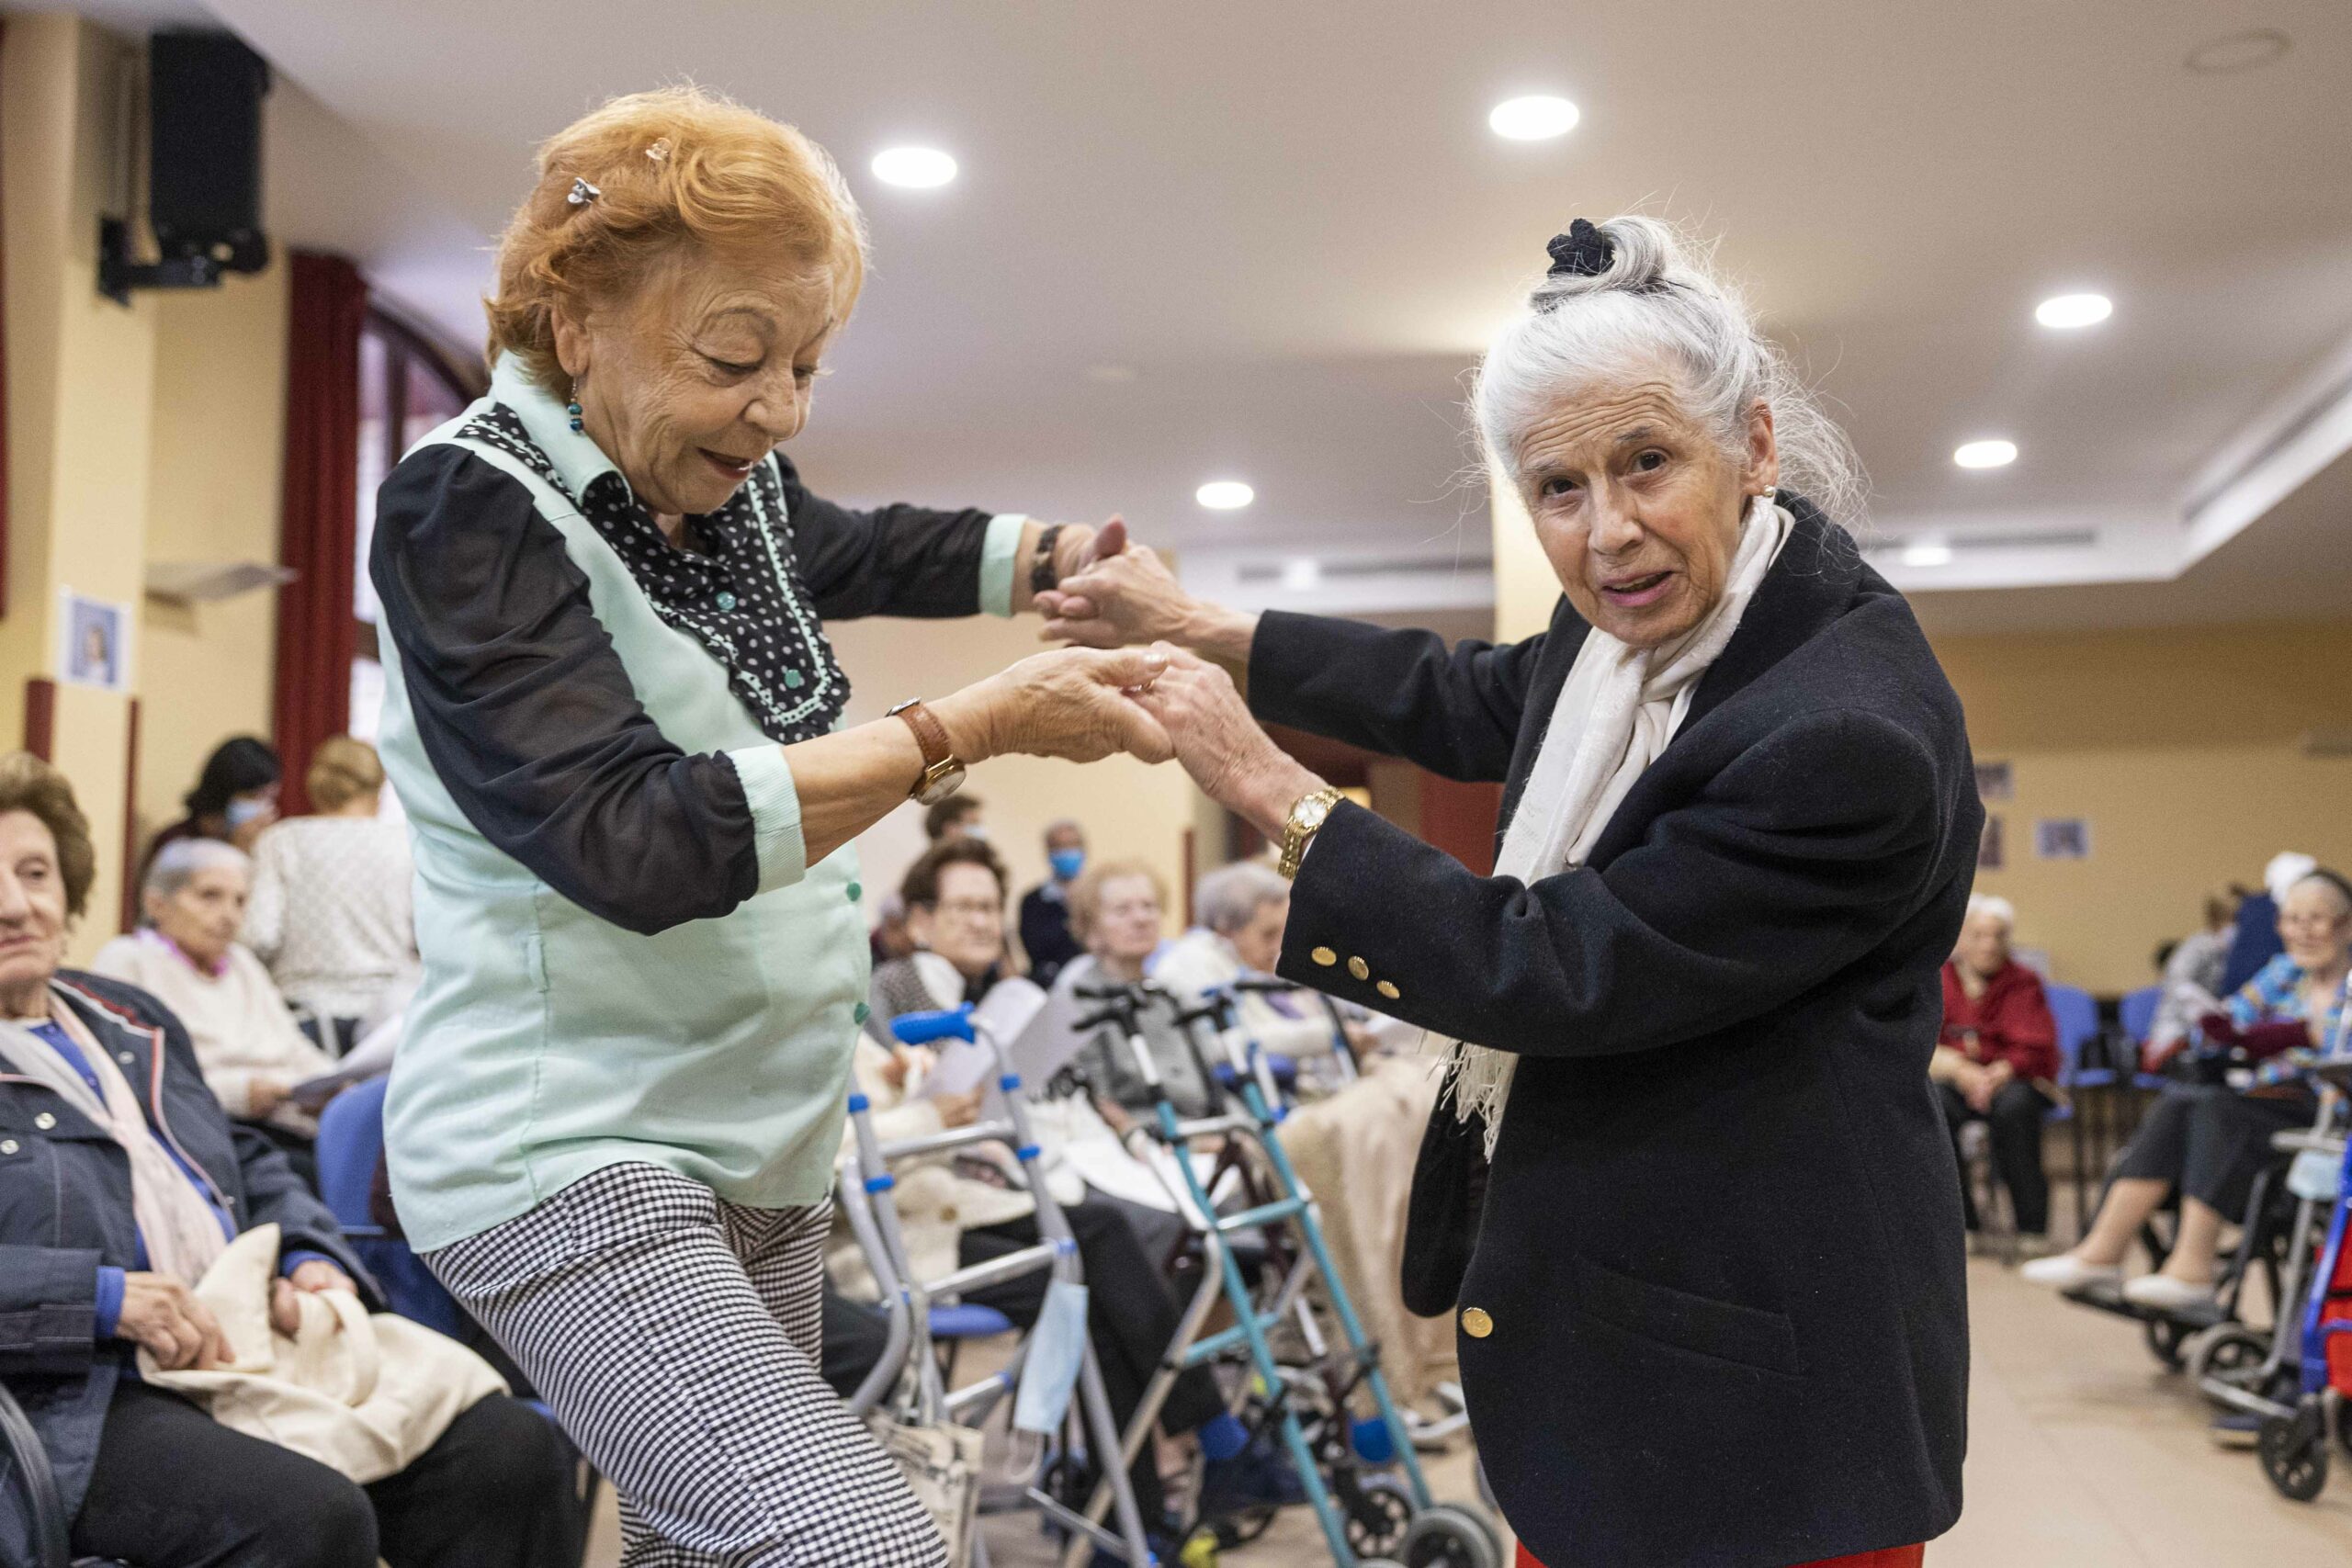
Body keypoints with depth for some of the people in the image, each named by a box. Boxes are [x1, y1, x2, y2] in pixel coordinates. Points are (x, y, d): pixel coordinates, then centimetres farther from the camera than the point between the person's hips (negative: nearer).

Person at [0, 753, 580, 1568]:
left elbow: (249, 1165, 29)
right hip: (78, 1401, -7)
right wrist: (104, 1297, -21)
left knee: (512, 1449, -13)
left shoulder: (132, 1020, 23)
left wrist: (309, 1261, 7)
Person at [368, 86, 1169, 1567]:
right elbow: (635, 844, -25)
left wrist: (1076, 555, 12)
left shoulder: (733, 482, 6)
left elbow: (872, 554, 28)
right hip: (574, 1156, -7)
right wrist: (974, 726, -24)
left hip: (767, 1146, 7)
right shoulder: (470, 506, -14)